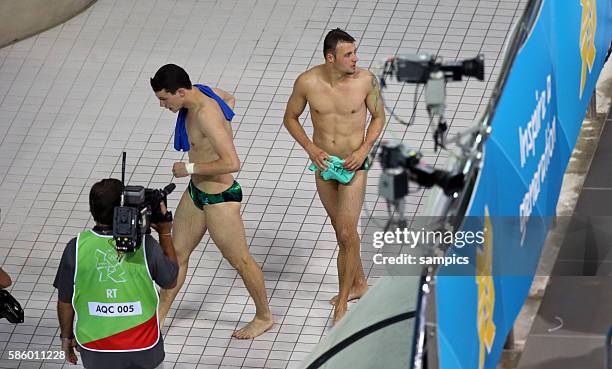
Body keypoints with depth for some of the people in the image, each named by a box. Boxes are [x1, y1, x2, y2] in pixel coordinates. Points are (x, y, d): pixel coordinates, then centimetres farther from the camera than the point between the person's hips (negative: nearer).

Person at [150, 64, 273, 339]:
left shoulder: (206, 114, -33)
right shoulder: (201, 92, -5)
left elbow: (232, 163, -37)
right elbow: (228, 99, 20)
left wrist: (189, 168, -27)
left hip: (219, 199, -9)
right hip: (196, 192, 9)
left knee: (240, 260, 9)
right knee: (176, 253, 16)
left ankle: (264, 317, 28)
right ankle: (159, 317, 28)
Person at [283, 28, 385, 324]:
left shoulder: (365, 80, -18)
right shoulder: (307, 82, -16)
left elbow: (378, 116, -1)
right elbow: (290, 117, 0)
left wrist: (363, 150, -15)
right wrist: (311, 149, -13)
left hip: (353, 164, -3)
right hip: (324, 164, 3)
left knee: (347, 235, -9)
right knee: (342, 230, 20)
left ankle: (342, 304, 1)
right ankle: (359, 283, 41)